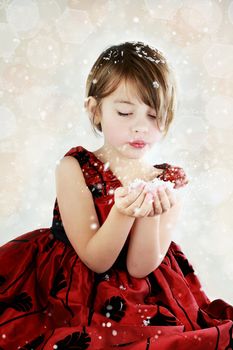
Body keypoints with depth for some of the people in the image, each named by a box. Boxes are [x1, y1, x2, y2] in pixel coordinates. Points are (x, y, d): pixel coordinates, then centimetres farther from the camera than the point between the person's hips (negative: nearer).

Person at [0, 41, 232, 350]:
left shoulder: (170, 183, -4)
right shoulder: (74, 169, -10)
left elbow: (140, 268, -9)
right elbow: (96, 262, -13)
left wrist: (151, 214, -26)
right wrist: (123, 213, -31)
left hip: (141, 300, 2)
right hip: (73, 293, -2)